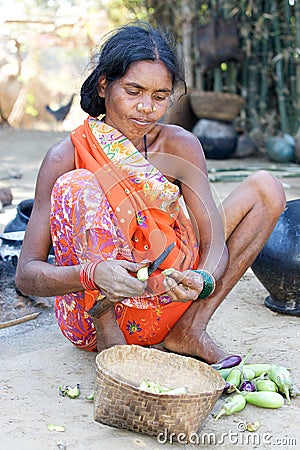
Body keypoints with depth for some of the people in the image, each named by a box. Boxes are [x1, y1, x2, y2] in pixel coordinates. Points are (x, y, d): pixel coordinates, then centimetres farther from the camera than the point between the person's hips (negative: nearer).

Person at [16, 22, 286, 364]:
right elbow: (26, 275, -18)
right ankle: (107, 336, -17)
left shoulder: (180, 146, -4)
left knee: (265, 188, -4)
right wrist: (92, 273, -38)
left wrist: (203, 281, -33)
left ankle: (190, 330, -10)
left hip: (165, 305, 4)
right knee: (79, 186, -27)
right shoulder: (66, 157, -13)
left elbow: (215, 242, -9)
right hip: (95, 309, -3)